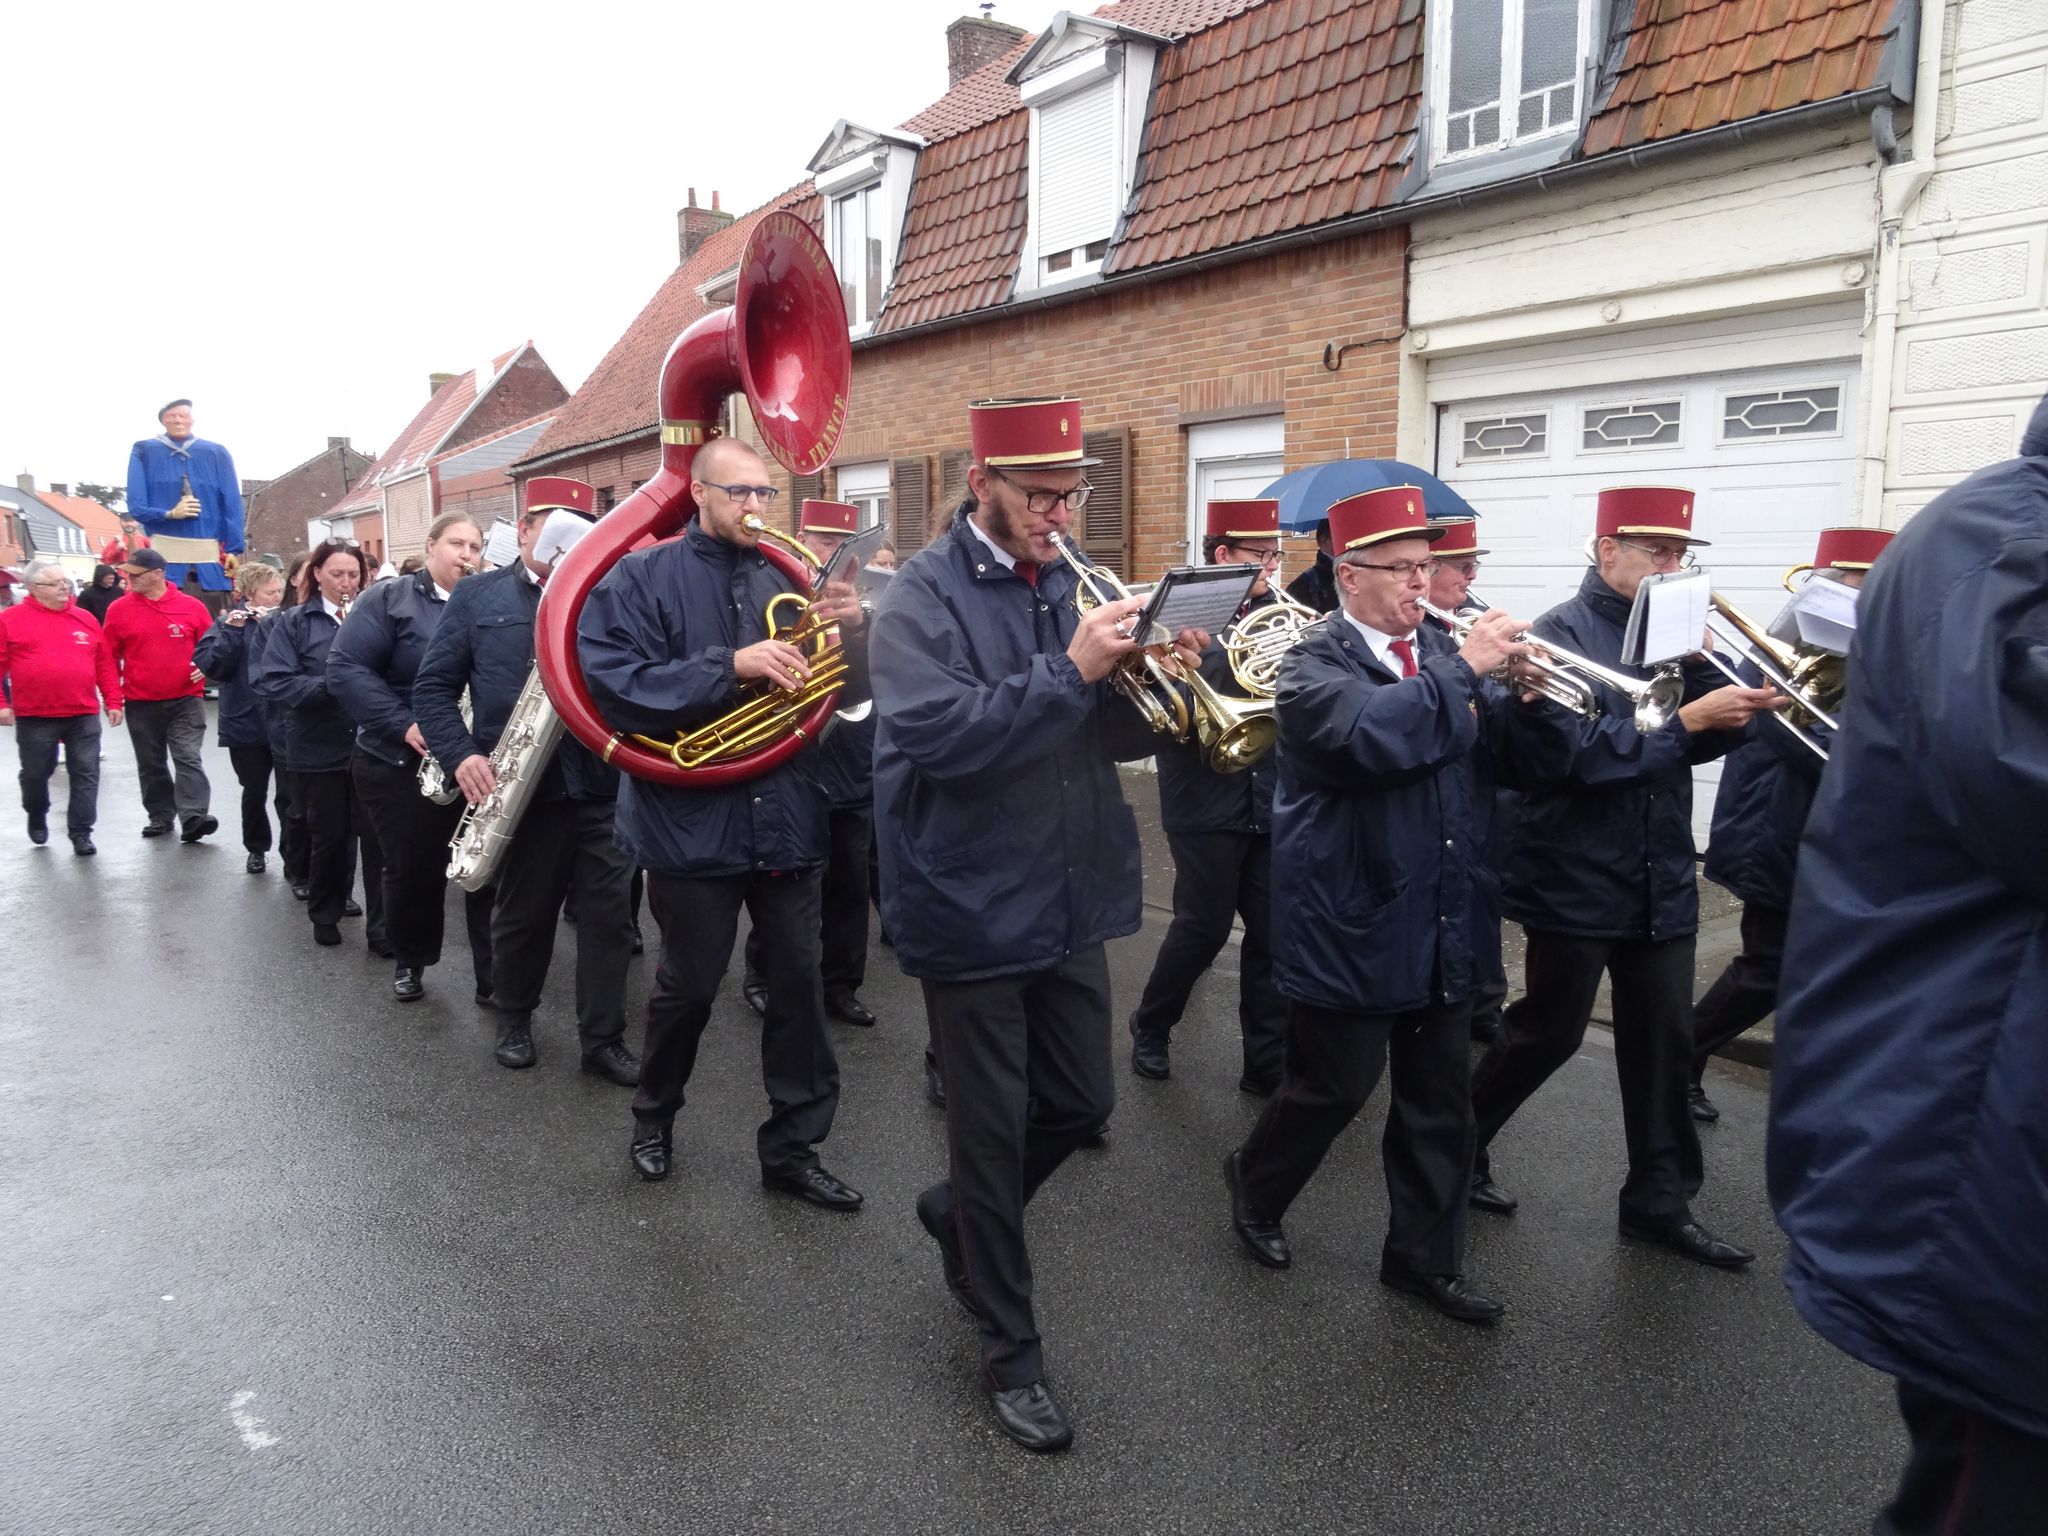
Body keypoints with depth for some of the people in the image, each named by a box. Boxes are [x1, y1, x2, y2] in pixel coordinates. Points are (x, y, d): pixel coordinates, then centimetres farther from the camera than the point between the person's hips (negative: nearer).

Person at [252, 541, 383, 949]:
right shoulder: (294, 621, 0)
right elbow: (271, 682, -9)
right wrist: (329, 686, -21)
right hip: (318, 749, -1)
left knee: (377, 835, -1)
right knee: (329, 834, 11)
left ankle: (381, 925, 6)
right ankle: (325, 912, 32)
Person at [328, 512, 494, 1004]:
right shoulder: (387, 599, -2)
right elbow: (345, 669, -11)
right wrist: (403, 725, -19)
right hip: (402, 764, -2)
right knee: (413, 869, 8)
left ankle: (494, 969, 9)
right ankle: (409, 960, 30)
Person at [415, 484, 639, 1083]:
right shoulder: (477, 596, 5)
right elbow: (433, 685, 3)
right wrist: (461, 755, -11)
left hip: (602, 782, 1)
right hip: (521, 785, -1)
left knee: (608, 912, 2)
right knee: (523, 913, 13)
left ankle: (603, 1038, 14)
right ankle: (514, 1018, 35)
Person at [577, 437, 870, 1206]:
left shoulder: (786, 577, 8)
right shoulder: (642, 578, -4)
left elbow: (849, 692, 6)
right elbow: (615, 684, -18)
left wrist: (853, 632, -15)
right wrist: (732, 666, -25)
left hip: (786, 820, 4)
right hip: (694, 824, -3)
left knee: (799, 984, 8)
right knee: (688, 985, 12)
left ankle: (792, 1147, 23)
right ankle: (655, 1116, 39)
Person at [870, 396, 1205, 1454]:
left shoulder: (1066, 582, 7)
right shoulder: (922, 598, -12)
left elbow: (1114, 736, 9)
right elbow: (936, 734, -27)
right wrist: (1071, 669, -30)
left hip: (1070, 900, 7)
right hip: (973, 909, -6)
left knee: (1083, 1101, 17)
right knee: (993, 1133, 7)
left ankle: (961, 1212, 45)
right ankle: (1009, 1353, 26)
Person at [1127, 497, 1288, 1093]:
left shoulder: (1271, 614, 11)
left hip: (1269, 798, 5)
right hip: (1207, 801, -5)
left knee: (1273, 931, 6)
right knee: (1204, 927, 3)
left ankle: (1268, 1061, 17)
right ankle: (1150, 1030, 26)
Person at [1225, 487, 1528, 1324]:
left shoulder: (1440, 649, 8)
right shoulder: (1313, 664, -11)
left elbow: (1494, 747, 5)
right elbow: (1371, 735, -31)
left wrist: (1523, 697, -13)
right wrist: (1464, 670, -26)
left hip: (1441, 921, 6)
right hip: (1351, 923, -6)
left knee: (1440, 1099, 13)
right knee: (1335, 1087, 7)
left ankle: (1424, 1256, 29)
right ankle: (1254, 1186, 35)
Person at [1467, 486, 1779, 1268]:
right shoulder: (1562, 636, -11)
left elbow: (1709, 737, 4)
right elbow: (1574, 755, -22)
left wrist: (1703, 668, -11)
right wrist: (1685, 719, -24)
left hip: (1660, 880, 7)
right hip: (1576, 880, -6)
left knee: (1665, 1041, 11)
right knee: (1548, 1032, 5)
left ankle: (1660, 1202, 23)